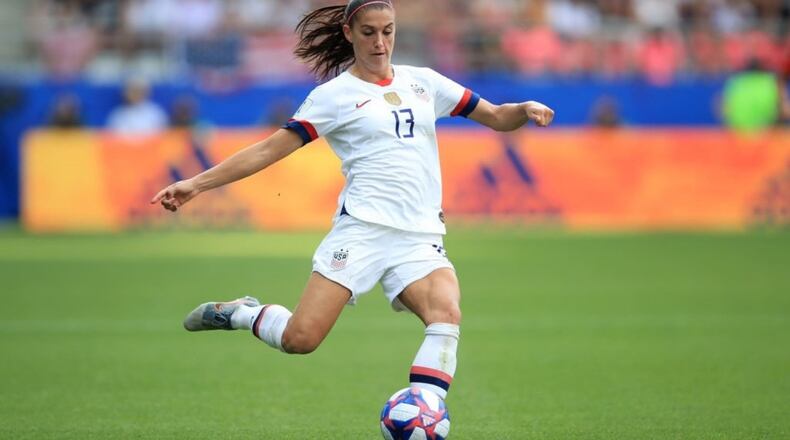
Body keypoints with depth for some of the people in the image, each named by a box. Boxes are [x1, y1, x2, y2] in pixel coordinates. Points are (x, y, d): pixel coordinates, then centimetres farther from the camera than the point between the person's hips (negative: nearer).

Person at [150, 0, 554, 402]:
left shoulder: (422, 82, 16)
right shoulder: (334, 95, 5)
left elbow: (496, 118, 19)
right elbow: (270, 149, 3)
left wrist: (525, 110, -4)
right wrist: (197, 183, -4)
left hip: (420, 237, 3)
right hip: (362, 229, -3)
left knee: (446, 313, -27)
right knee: (300, 339, -13)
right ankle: (240, 313, 17)